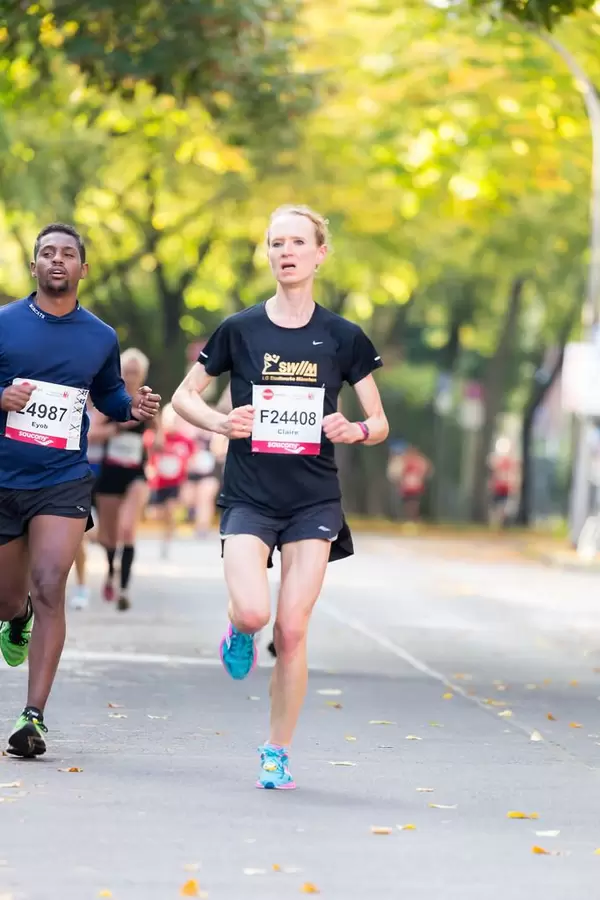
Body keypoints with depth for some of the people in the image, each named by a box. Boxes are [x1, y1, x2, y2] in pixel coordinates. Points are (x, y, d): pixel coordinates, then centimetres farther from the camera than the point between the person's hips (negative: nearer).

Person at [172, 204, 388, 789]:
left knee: (292, 630, -5)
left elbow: (379, 423, 9)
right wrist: (221, 423, -10)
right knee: (252, 612, -21)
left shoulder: (343, 338, 3)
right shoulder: (239, 330, 1)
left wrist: (355, 431, -14)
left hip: (314, 501, 1)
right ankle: (239, 633, 18)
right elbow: (184, 396, 10)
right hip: (249, 496, -1)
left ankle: (278, 754, 10)